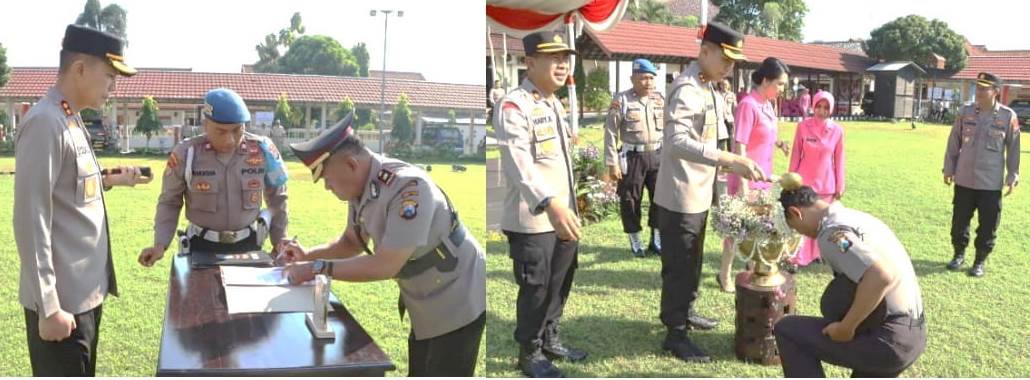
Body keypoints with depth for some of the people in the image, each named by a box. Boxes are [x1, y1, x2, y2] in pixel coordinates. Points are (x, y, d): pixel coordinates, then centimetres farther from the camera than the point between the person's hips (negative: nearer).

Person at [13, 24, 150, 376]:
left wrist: (110, 180, 8)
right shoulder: (44, 123, -18)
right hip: (61, 298, -9)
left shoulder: (71, 120, 11)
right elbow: (31, 221, -21)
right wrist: (48, 306, -21)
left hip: (85, 290, 9)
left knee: (81, 372, 20)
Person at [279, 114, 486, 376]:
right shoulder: (360, 187, -5)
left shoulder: (409, 188, -31)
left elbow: (385, 266, -31)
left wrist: (317, 268, -24)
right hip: (423, 304, 8)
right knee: (418, 373, 20)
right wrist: (307, 255, -5)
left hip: (456, 304, -8)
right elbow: (352, 242, 11)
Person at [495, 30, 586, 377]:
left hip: (563, 215, 8)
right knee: (535, 290, 5)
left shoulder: (555, 104, 13)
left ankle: (550, 341, 37)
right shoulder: (513, 106, -17)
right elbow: (518, 163, -31)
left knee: (559, 285, 19)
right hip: (532, 220, -8)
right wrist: (550, 203, -43)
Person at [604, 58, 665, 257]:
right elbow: (611, 133, -8)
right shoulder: (621, 101, -8)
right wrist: (612, 163, -11)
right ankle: (635, 242, 22)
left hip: (657, 156, 4)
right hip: (633, 157, -4)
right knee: (630, 200, 5)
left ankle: (656, 240, 24)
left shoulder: (660, 100, 6)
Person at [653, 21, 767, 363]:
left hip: (699, 192, 10)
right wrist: (731, 160, -40)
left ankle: (683, 312, 40)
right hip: (681, 195, -10)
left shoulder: (706, 89, 11)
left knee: (691, 261, 23)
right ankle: (675, 335, 12)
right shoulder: (686, 89, -21)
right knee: (678, 265, 1)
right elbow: (678, 141, -34)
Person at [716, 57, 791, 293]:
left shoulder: (767, 104, 7)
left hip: (762, 177, 8)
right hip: (746, 178, -8)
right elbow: (740, 147, -22)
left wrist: (777, 142, -1)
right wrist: (743, 184, -24)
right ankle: (724, 274, 16)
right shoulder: (748, 105, -20)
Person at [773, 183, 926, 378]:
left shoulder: (832, 232, -17)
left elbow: (881, 277, -31)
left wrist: (846, 328, -21)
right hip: (913, 336, 9)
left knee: (787, 330, 1)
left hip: (888, 340, -9)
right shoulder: (856, 216, 13)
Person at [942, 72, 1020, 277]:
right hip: (964, 179, 2)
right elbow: (954, 142, 7)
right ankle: (959, 254, 30)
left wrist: (1013, 177, -1)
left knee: (988, 225, 4)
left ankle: (980, 261, 20)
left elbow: (1013, 149, 0)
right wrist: (948, 169, 7)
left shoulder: (1008, 116, -6)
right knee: (959, 221, 11)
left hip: (991, 183, -2)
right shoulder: (965, 112, -1)